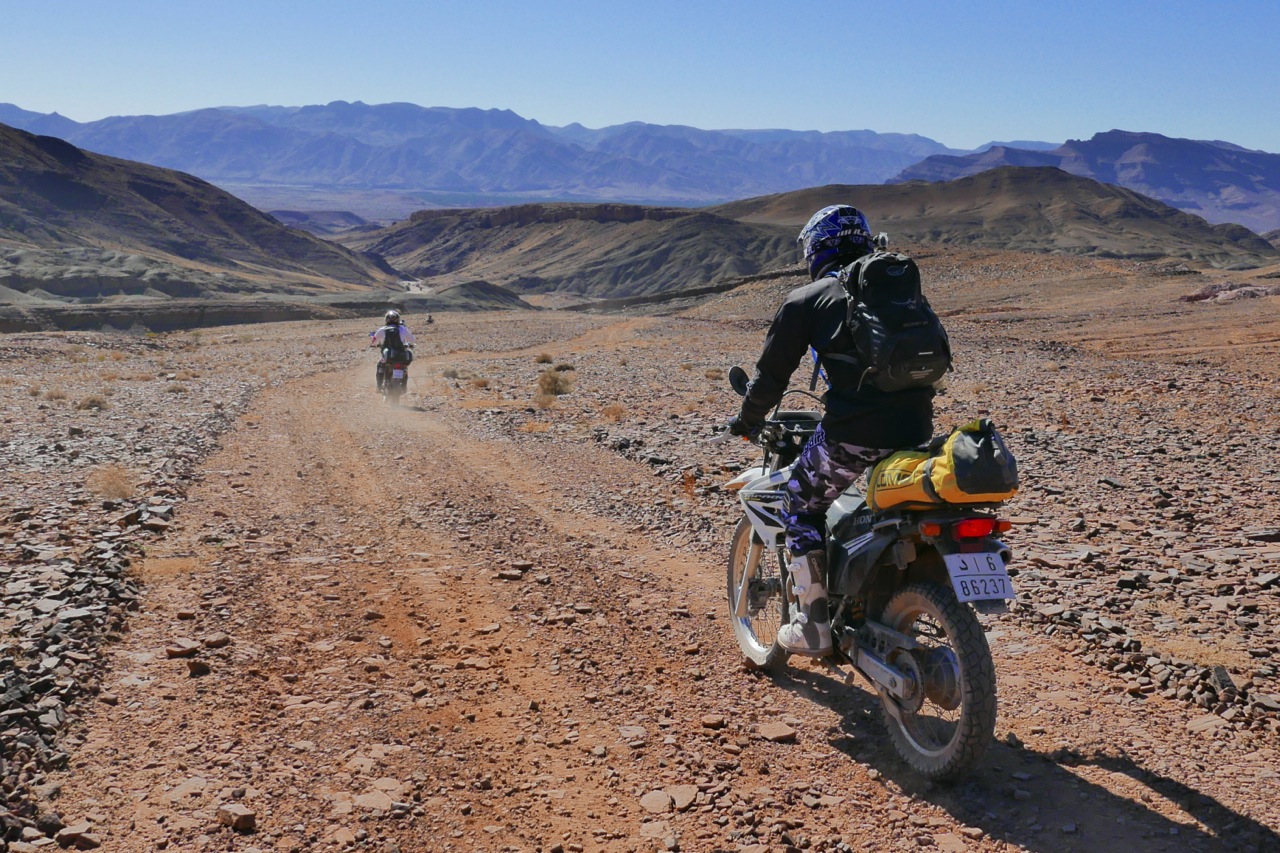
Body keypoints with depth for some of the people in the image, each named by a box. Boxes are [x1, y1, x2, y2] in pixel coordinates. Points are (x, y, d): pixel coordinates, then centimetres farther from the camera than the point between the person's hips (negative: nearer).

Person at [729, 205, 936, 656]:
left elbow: (773, 370, 7)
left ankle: (813, 623, 14)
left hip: (852, 433, -5)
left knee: (800, 504, 16)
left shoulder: (806, 300, 4)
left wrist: (748, 420, 24)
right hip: (916, 429, 6)